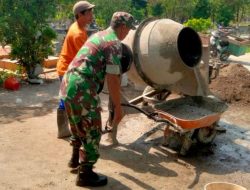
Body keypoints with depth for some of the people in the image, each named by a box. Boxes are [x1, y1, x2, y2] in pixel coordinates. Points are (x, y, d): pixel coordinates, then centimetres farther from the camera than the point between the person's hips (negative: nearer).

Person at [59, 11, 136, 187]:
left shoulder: (98, 36, 20)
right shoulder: (114, 43, -9)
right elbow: (113, 79, -14)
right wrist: (118, 107, -6)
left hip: (68, 85, 9)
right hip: (82, 89, -9)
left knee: (79, 128, 25)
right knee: (92, 132, 4)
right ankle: (85, 175, 13)